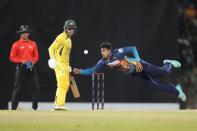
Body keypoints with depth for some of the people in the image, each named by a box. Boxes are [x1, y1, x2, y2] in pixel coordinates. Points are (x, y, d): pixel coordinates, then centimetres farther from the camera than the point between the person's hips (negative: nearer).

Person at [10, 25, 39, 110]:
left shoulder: (33, 44, 10)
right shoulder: (16, 44, 0)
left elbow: (36, 56, 12)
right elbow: (12, 57, -3)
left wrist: (33, 61, -8)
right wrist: (22, 61, -16)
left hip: (31, 68, 3)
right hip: (21, 68, -3)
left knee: (36, 87, -1)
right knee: (17, 88, -4)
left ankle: (35, 107, 8)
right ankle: (13, 108, 0)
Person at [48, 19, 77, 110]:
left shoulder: (69, 39, 18)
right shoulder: (61, 37, -10)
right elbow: (51, 48, -17)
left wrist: (68, 66, 24)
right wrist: (53, 59, -32)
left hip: (65, 65, 10)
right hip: (59, 64, -10)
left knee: (66, 85, 12)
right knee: (62, 84, -17)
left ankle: (57, 104, 17)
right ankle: (60, 104, -21)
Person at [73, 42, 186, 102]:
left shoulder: (117, 53, -24)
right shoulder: (103, 62, -8)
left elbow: (133, 49, -24)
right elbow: (92, 70, -7)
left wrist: (138, 61, -34)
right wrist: (80, 71, -20)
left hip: (139, 65, -5)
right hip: (135, 74, 5)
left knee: (163, 73, -8)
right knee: (155, 85, 4)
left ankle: (168, 64, 30)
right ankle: (176, 90, 20)